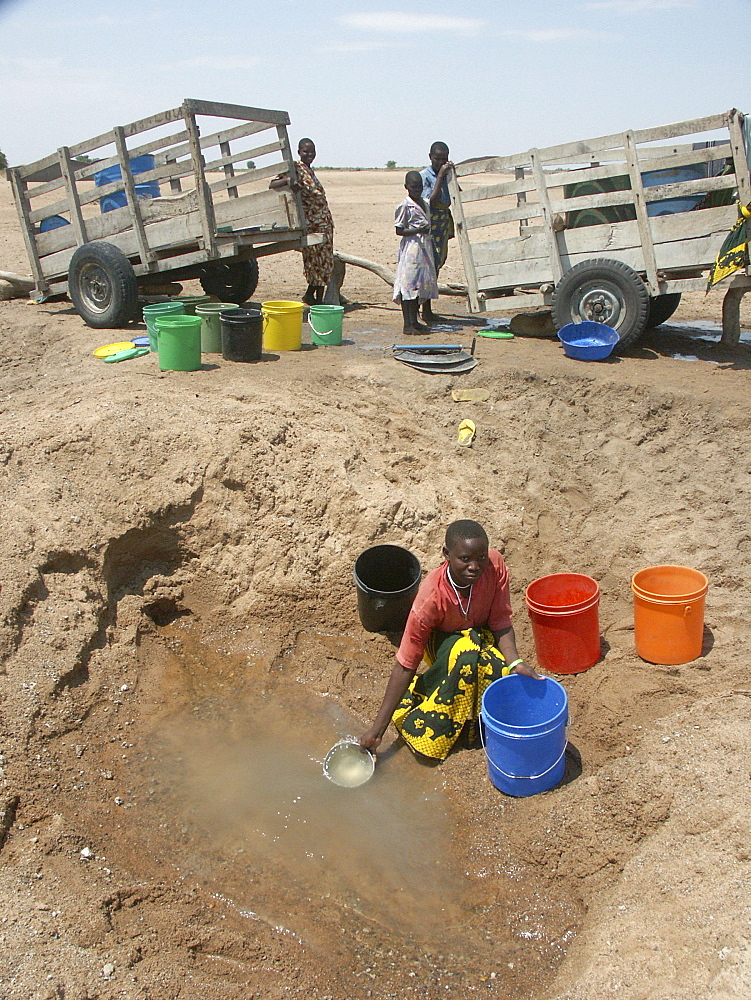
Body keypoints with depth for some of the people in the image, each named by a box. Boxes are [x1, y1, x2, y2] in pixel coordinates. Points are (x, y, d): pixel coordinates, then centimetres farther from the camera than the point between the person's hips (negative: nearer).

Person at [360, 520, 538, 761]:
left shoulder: (495, 564, -26)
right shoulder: (431, 598, -33)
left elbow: (501, 623, -17)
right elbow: (405, 664, -29)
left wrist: (514, 662, -38)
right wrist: (378, 728, -30)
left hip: (482, 637, 3)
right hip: (440, 642, -3)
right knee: (466, 648, -38)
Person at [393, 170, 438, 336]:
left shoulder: (425, 204, 14)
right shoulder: (405, 206, -8)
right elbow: (399, 230, -12)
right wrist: (418, 230, -20)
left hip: (425, 247, 8)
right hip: (410, 248, -8)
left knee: (422, 284, 10)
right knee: (408, 285, -7)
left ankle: (414, 321, 19)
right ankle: (407, 324, -6)